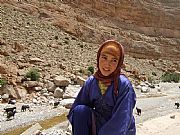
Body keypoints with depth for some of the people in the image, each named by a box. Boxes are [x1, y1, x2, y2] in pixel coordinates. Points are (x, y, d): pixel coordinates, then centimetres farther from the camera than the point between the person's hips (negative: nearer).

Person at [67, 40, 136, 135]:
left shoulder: (124, 85, -19)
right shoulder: (91, 82, -6)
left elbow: (120, 124, -22)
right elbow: (74, 110, -2)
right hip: (98, 127, 4)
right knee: (80, 110, -20)